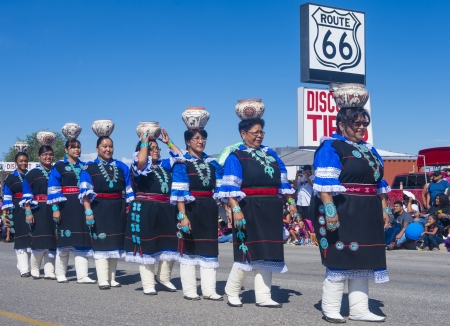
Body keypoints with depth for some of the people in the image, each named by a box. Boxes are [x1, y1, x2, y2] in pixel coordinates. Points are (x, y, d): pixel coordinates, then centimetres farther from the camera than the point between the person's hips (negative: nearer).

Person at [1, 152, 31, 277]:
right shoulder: (10, 178, 5)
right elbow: (6, 198, 1)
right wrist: (4, 215, -7)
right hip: (18, 212, -2)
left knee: (32, 238, 3)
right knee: (21, 239, -3)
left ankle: (31, 266, 16)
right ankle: (24, 269, -3)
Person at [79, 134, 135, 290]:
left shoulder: (121, 166, 10)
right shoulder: (89, 167, 0)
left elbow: (129, 191, 10)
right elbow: (85, 192, -8)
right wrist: (88, 211, -18)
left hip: (118, 210, 4)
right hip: (100, 210, -4)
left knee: (115, 243, 8)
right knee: (101, 243, -4)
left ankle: (112, 278, 16)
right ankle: (103, 280, 0)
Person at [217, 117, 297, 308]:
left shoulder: (270, 154, 15)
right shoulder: (236, 156, -3)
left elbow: (282, 181, 19)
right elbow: (231, 188, -12)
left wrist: (291, 202, 14)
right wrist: (236, 210, -22)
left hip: (271, 210, 6)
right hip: (249, 209, -6)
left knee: (267, 252, 6)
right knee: (248, 252, -3)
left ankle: (263, 297, 12)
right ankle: (232, 292, 15)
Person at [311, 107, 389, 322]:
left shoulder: (368, 149, 17)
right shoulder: (330, 147, -8)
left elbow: (379, 182, 20)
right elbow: (324, 183, -18)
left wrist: (383, 208, 15)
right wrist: (329, 210, -26)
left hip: (366, 214, 8)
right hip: (341, 213, -8)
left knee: (362, 259, 9)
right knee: (340, 259, -4)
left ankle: (359, 310, 16)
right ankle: (330, 309, 6)